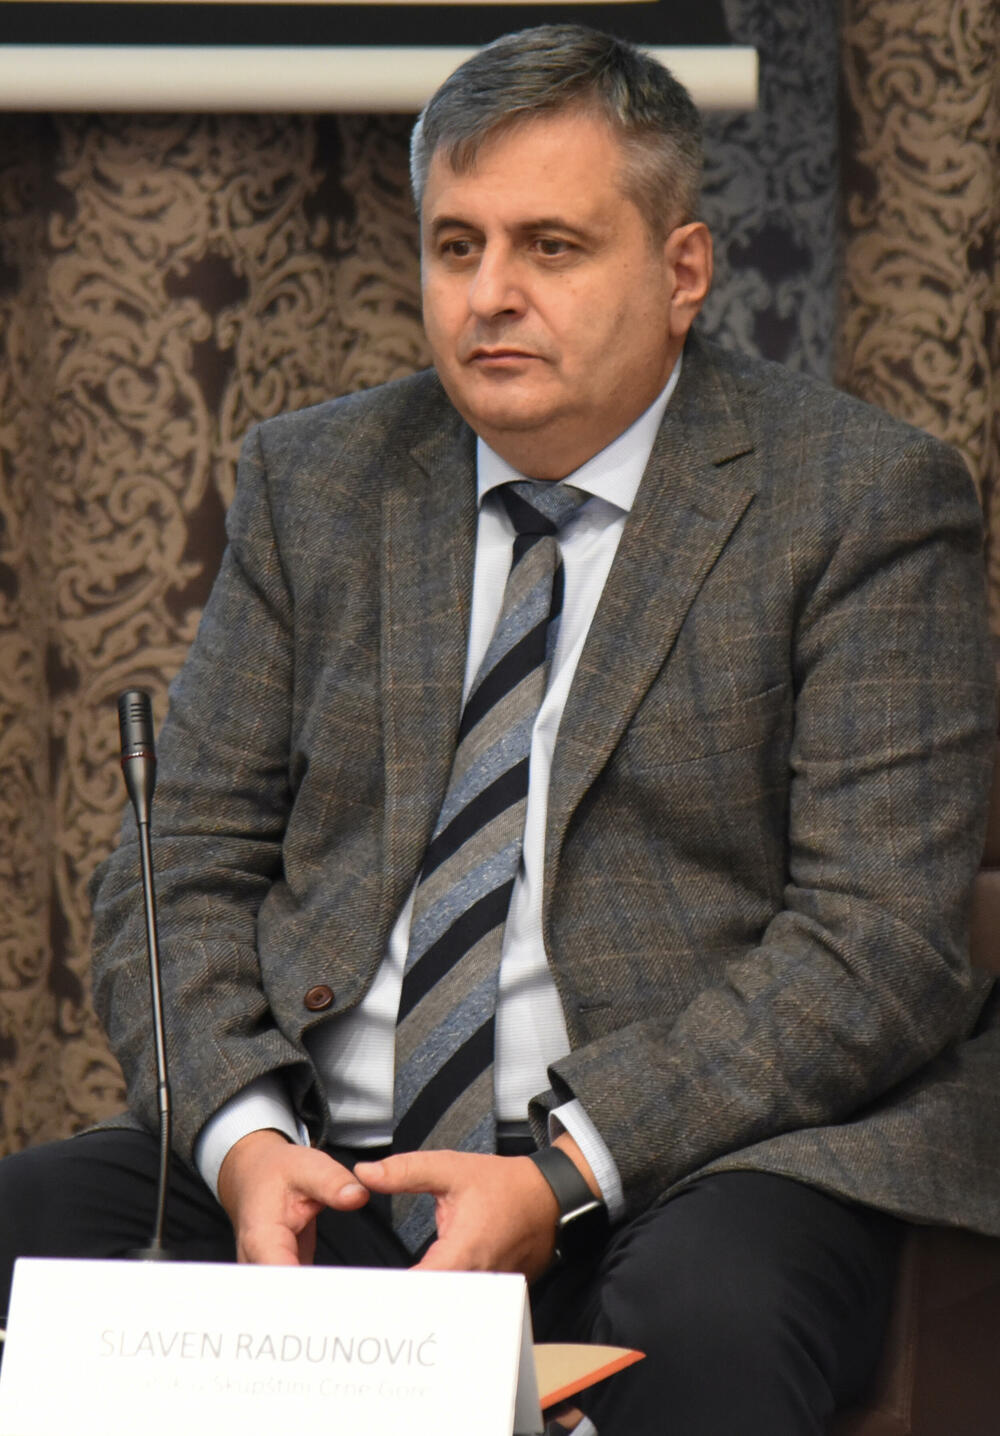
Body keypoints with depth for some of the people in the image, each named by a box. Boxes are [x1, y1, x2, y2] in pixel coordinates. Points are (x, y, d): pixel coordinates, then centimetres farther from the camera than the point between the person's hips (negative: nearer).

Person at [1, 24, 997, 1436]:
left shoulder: (865, 502, -1)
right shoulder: (315, 481, 13)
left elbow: (878, 944, -8)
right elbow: (183, 872, 11)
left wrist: (564, 1174, -18)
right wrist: (244, 1139, -10)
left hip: (702, 1157, -4)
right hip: (332, 1161, 4)